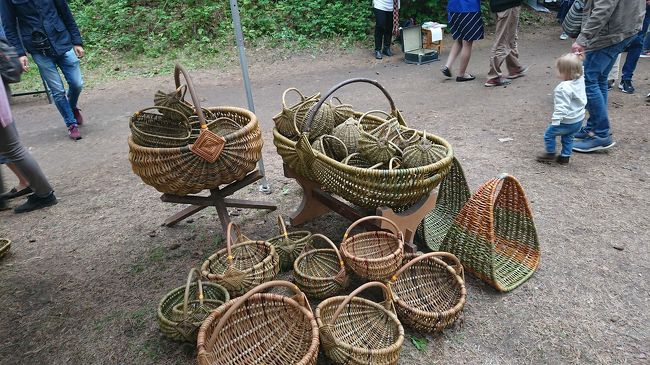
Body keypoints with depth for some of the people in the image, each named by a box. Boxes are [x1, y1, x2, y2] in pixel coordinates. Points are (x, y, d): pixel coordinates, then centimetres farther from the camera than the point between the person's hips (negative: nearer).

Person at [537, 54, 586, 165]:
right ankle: (565, 156, 31)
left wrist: (556, 120, -27)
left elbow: (562, 107, -30)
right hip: (579, 120, 9)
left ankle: (550, 154, 22)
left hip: (567, 122, -9)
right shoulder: (580, 80, -3)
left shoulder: (564, 88, -28)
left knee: (549, 134, 9)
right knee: (567, 137, 23)